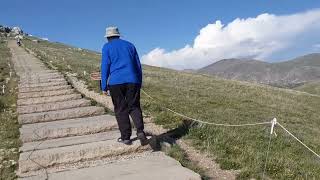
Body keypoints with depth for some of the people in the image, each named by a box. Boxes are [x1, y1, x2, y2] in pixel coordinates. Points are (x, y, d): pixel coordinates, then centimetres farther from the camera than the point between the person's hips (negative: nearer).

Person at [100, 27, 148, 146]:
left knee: (121, 110, 6)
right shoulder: (130, 45, 17)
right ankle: (140, 131, -15)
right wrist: (139, 83, 18)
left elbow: (105, 67, -2)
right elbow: (138, 66, 14)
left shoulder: (107, 47, 6)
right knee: (134, 107, 6)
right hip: (133, 81, 3)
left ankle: (126, 137, 7)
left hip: (116, 82, -2)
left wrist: (104, 86, 0)